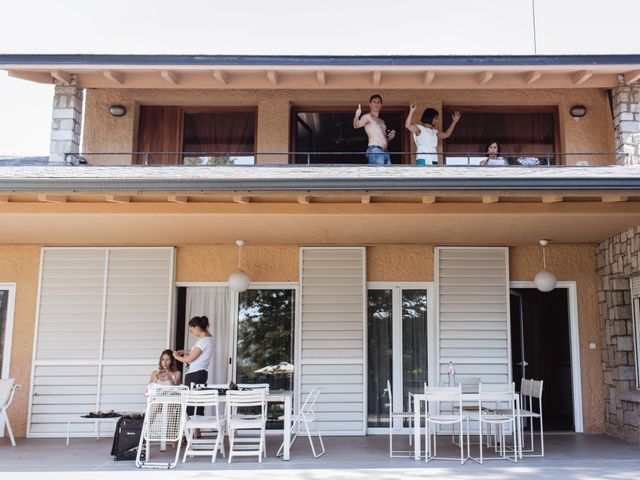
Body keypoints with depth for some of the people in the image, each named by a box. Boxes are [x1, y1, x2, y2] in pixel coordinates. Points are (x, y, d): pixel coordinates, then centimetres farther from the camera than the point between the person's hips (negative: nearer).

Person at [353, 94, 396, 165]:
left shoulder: (382, 121, 27)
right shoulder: (367, 117, 4)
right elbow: (356, 125, -16)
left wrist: (390, 138, 10)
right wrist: (357, 116, -36)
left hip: (385, 152, 8)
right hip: (374, 150, -8)